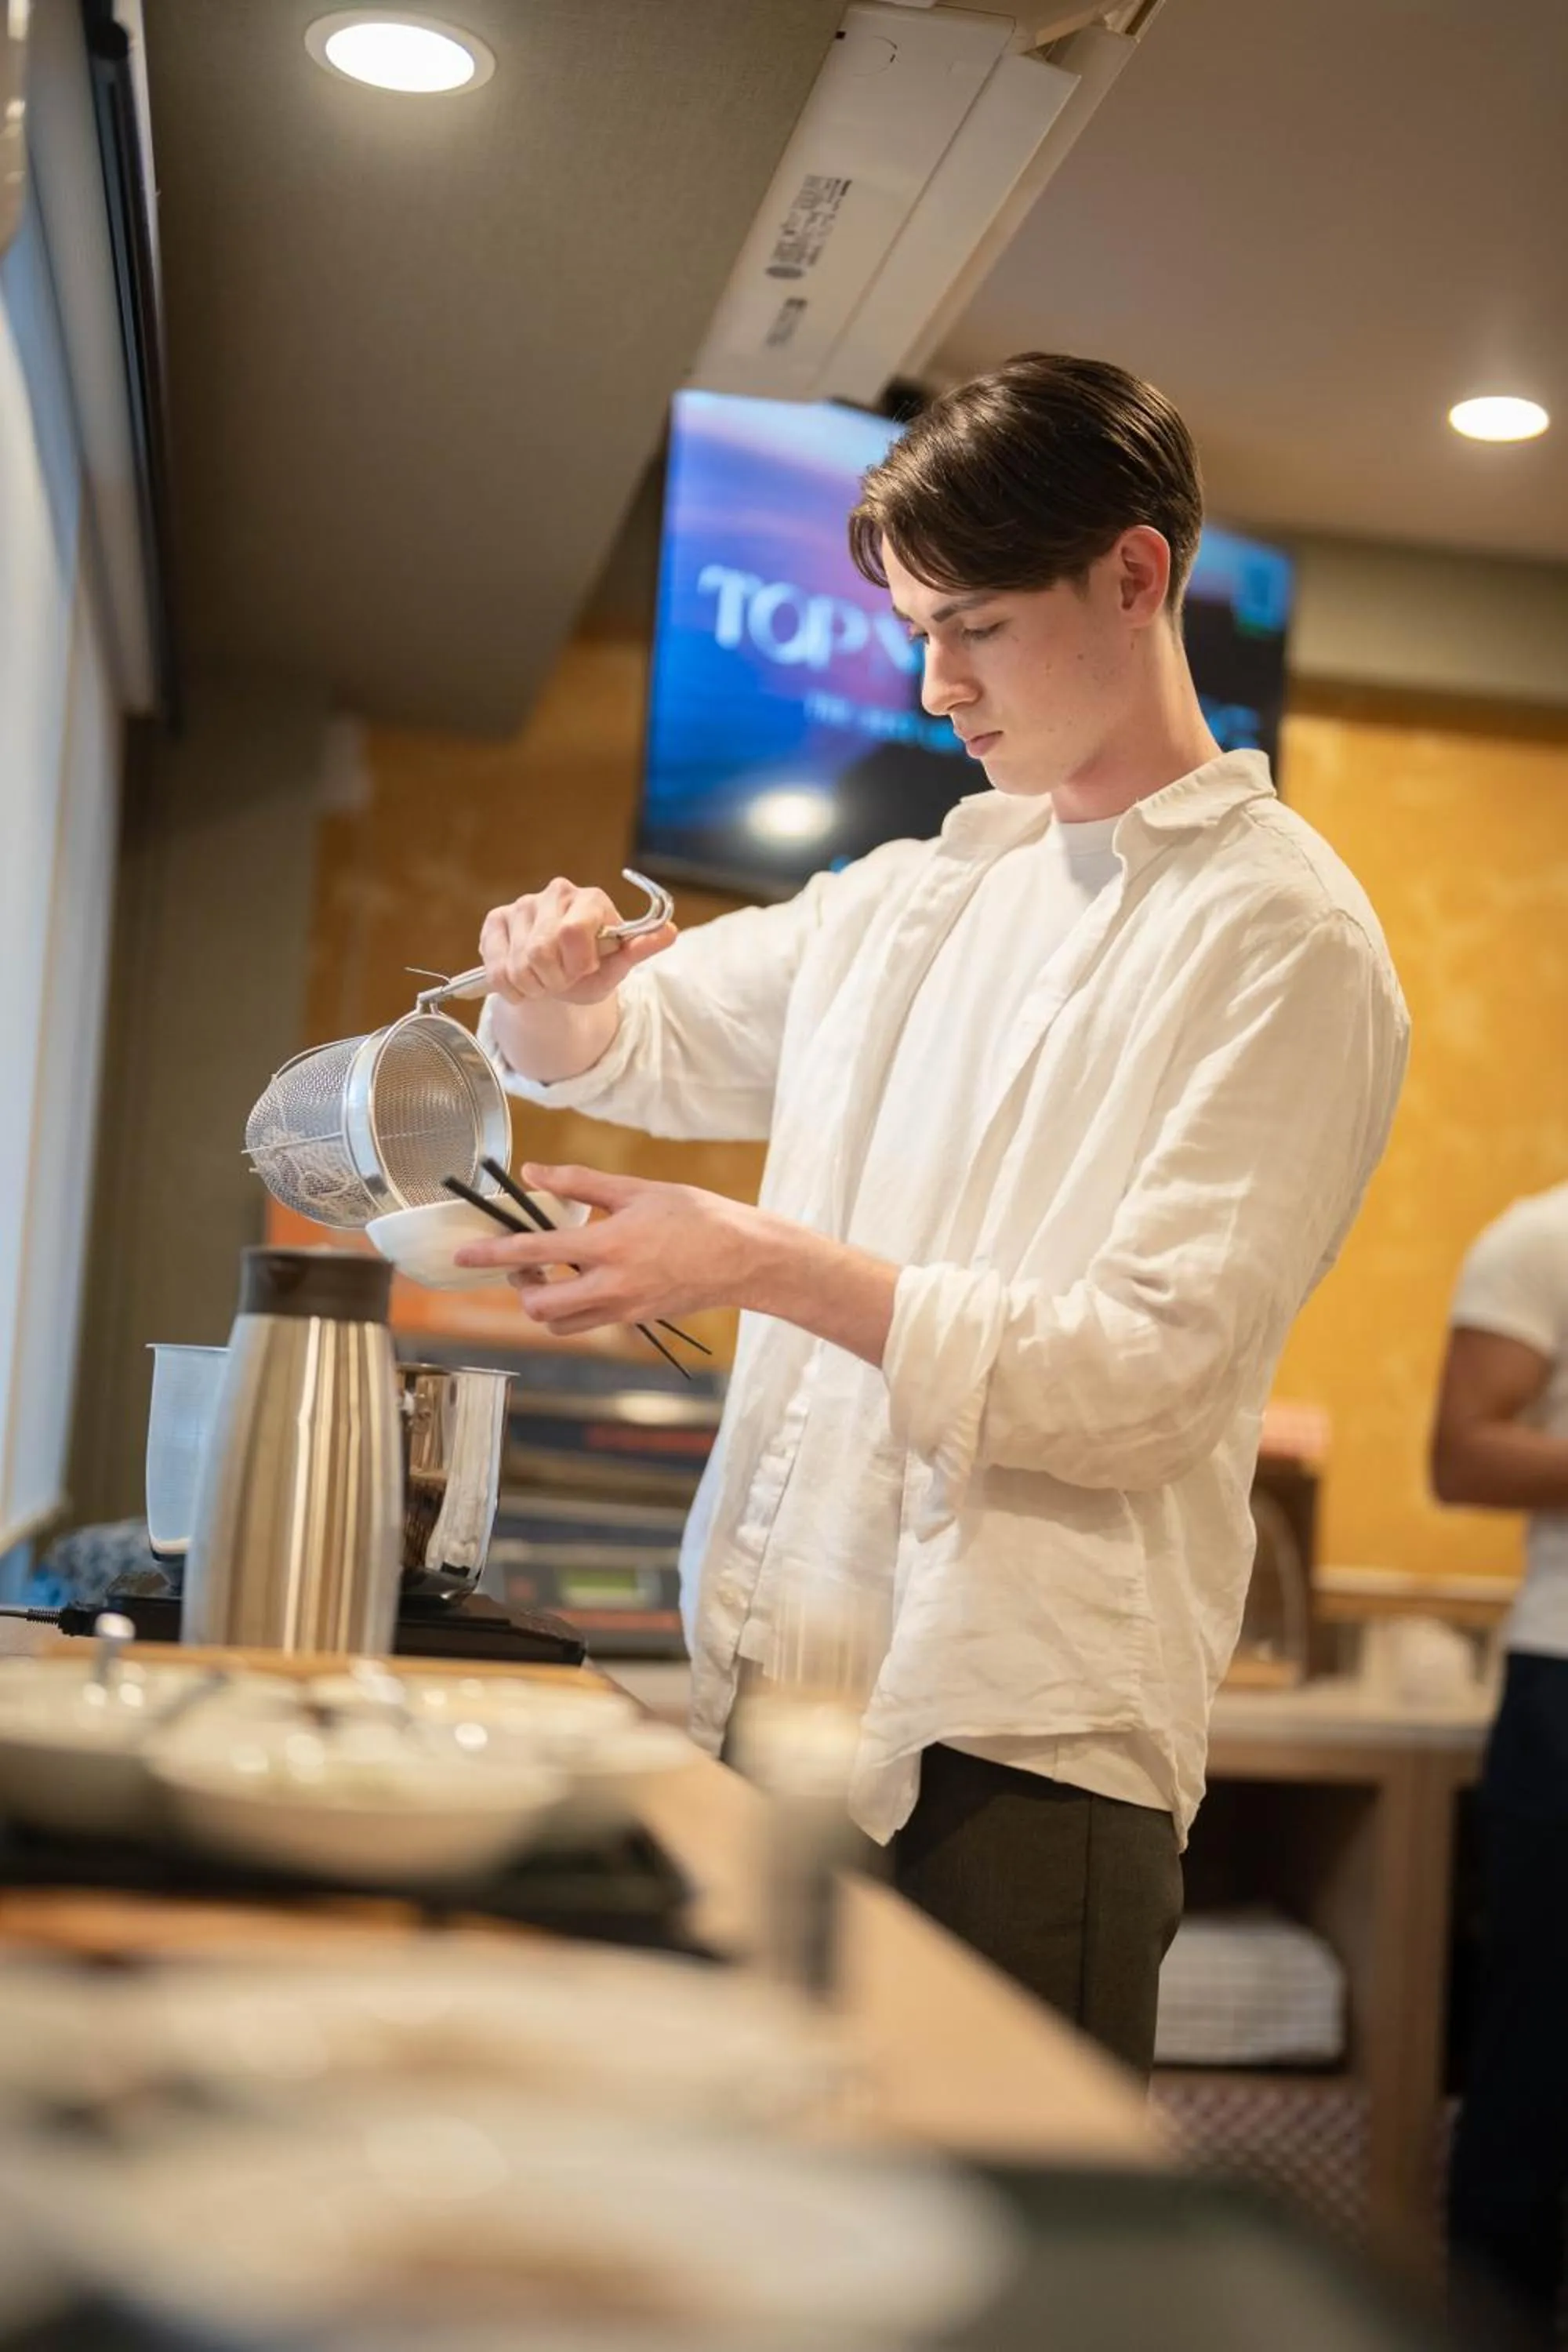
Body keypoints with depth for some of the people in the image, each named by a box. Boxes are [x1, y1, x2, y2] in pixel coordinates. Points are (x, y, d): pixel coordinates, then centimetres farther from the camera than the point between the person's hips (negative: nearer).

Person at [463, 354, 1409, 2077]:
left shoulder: (1279, 935, -6)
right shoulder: (916, 897, 15)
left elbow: (1158, 1376, -14)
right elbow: (647, 1041, 25)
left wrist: (765, 1265, -18)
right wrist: (555, 995, 1)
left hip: (1022, 1745, -6)